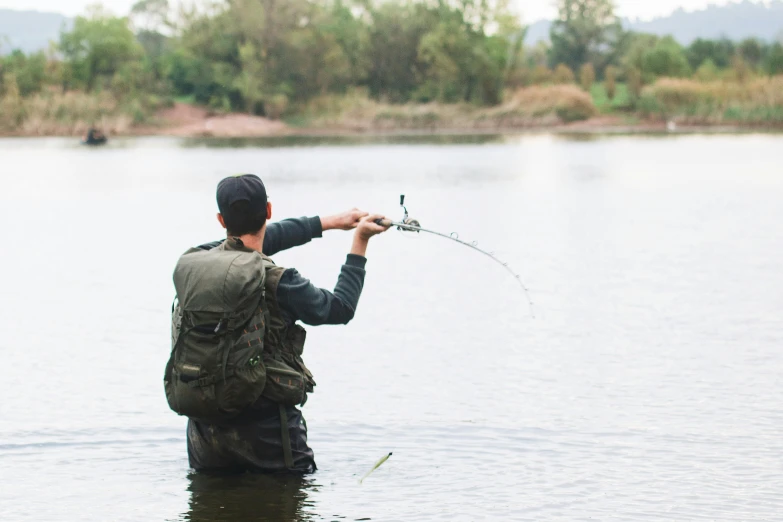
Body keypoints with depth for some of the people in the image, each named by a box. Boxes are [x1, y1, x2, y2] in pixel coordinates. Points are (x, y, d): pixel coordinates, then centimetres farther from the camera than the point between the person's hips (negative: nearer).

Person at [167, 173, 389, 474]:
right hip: (266, 431, -5)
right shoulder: (277, 283, -16)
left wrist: (332, 222, 28)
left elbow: (248, 243, 18)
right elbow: (341, 308, 3)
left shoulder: (190, 264, 1)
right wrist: (360, 243, 14)